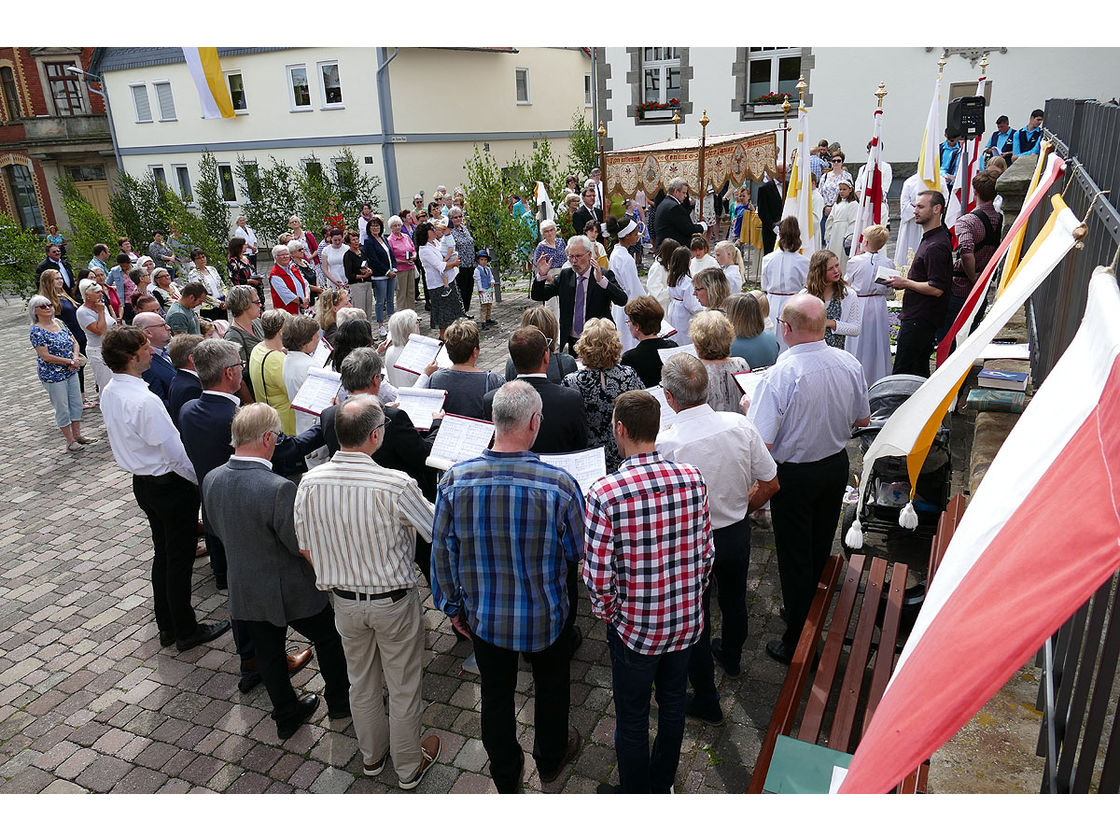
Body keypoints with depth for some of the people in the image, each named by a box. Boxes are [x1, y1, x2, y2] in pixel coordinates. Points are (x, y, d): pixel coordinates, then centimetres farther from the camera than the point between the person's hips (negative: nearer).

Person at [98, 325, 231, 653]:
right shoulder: (144, 401, -29)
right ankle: (186, 632, 20)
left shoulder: (110, 393, 1)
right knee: (179, 559, 6)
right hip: (171, 485, -9)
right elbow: (176, 451, -24)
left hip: (142, 481, 9)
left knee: (163, 553, 21)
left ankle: (167, 626, 34)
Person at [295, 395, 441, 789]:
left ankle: (372, 755, 47)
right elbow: (437, 531, -14)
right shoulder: (395, 485, -29)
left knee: (362, 683, 25)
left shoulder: (310, 483, -14)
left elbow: (305, 548, 0)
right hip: (393, 601, -4)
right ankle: (409, 767, 37)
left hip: (344, 601, 4)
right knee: (403, 687, 17)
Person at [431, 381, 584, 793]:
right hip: (545, 615, -1)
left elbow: (441, 552, -7)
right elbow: (581, 554, -12)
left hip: (484, 614, 2)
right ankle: (550, 759, 50)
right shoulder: (559, 484, -26)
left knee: (496, 693, 23)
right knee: (551, 686, 26)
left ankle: (506, 776, 45)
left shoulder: (455, 479, -19)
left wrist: (452, 604, 8)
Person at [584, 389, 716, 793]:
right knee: (673, 703, 25)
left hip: (635, 627, -4)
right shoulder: (693, 479, -12)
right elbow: (706, 552, -2)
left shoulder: (605, 493, -25)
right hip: (687, 621, 5)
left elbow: (598, 577, -21)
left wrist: (607, 612, -1)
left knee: (632, 718, 18)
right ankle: (663, 786, 47)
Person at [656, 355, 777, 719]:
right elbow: (770, 484, -6)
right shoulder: (740, 424, -17)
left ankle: (705, 700, 33)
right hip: (738, 534, 5)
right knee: (734, 599, 30)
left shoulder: (665, 443, -29)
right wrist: (741, 509, 11)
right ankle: (731, 657, 59)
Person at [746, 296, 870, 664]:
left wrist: (750, 409, -10)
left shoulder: (780, 375, -29)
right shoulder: (849, 363, -9)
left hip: (795, 475, -6)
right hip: (837, 466, 6)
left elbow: (761, 443, -29)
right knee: (821, 549, 23)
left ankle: (797, 644, 22)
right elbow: (863, 419, 6)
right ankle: (813, 615, 45)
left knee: (795, 557, 9)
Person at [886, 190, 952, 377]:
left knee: (902, 374, -9)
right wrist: (905, 281, 12)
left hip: (919, 320, -11)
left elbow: (936, 289, -23)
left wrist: (905, 283, -13)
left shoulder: (936, 246, -19)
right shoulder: (928, 238, 15)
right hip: (919, 317, 11)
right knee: (920, 371, 17)